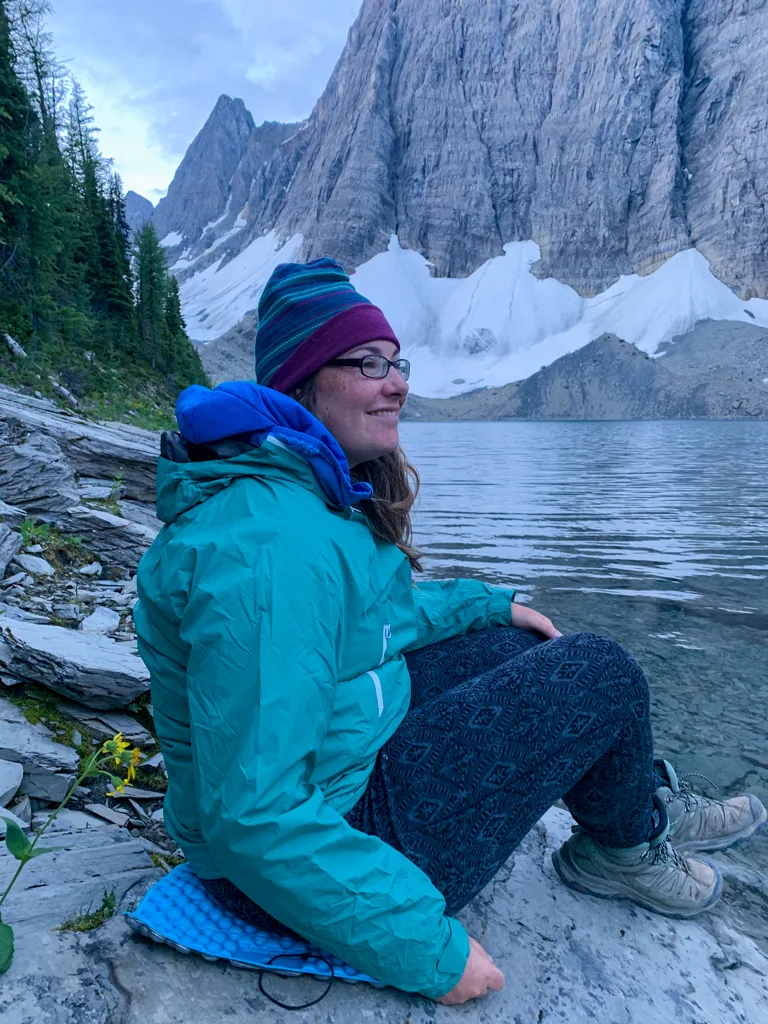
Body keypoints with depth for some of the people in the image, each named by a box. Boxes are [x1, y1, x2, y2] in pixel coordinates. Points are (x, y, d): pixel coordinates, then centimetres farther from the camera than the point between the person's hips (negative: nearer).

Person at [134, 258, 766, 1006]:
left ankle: (651, 802, 32)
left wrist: (493, 603, 16)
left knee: (508, 643, 13)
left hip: (336, 754, 10)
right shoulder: (270, 546, -31)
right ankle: (625, 848, 25)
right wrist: (426, 951, -23)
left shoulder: (312, 490, 2)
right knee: (601, 674, -7)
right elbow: (252, 816, -31)